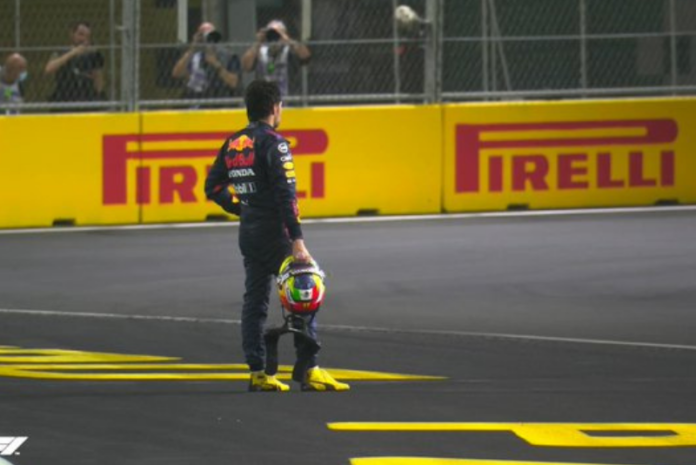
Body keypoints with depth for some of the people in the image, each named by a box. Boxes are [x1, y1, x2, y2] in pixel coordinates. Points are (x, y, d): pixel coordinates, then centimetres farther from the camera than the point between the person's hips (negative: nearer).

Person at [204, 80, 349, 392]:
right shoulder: (273, 143, -12)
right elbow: (285, 194, -18)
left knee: (254, 299, 10)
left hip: (247, 233, 8)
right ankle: (310, 371, -10)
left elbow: (214, 188, 13)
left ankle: (257, 372, 9)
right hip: (273, 232, -8)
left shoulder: (233, 144, 10)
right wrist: (297, 240, -20)